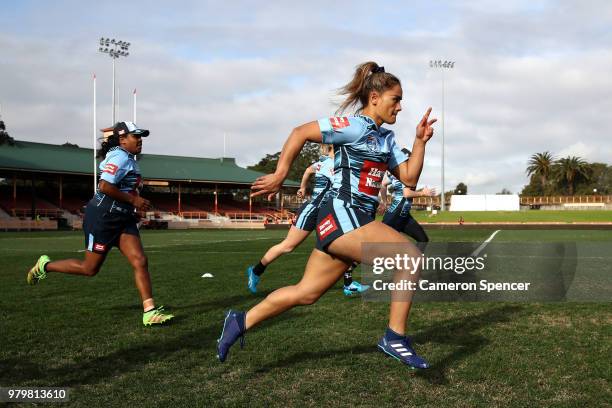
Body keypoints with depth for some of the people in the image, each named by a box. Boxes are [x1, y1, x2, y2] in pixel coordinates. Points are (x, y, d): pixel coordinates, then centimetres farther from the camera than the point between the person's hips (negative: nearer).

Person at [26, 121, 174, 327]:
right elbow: (105, 187, -27)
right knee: (90, 268, 4)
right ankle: (45, 266, 25)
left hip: (122, 219, 9)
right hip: (102, 218, -9)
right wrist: (133, 200, -19)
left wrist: (135, 201, 12)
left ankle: (149, 312, -5)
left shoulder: (128, 159, 14)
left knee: (140, 261, -5)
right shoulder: (120, 157, -17)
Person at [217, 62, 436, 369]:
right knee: (411, 256, -17)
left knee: (307, 292, 12)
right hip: (341, 215, -9)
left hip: (356, 220, 9)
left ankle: (242, 321, 23)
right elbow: (300, 133, -9)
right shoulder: (353, 126, -9)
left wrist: (420, 141, 5)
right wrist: (280, 175, -10)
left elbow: (409, 177, 15)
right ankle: (395, 337, -9)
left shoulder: (386, 138, 17)